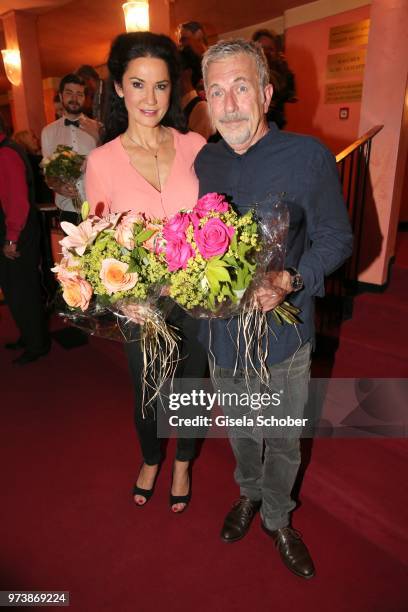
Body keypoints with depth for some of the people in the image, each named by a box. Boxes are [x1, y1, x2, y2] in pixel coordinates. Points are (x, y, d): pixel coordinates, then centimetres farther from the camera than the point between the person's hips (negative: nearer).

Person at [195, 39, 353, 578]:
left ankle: (278, 517, 46)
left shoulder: (308, 156, -12)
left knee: (283, 439, 17)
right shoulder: (205, 161, 2)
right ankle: (249, 493, 55)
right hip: (220, 330, 4)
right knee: (240, 428, 25)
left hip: (282, 332, -3)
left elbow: (336, 237, -9)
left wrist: (289, 280, -26)